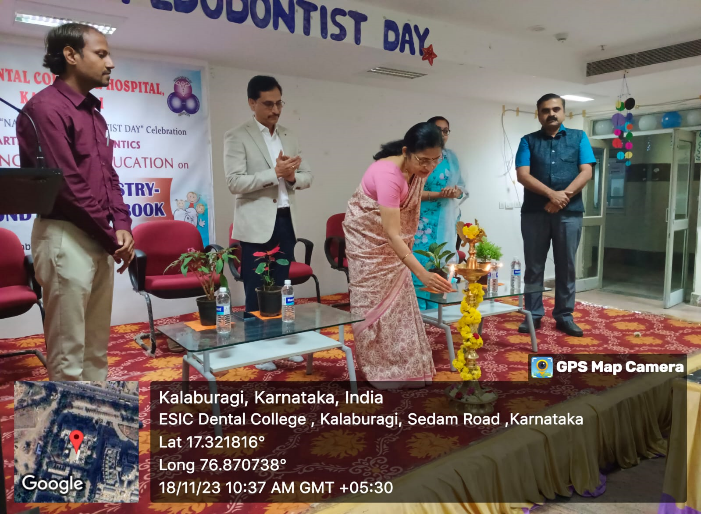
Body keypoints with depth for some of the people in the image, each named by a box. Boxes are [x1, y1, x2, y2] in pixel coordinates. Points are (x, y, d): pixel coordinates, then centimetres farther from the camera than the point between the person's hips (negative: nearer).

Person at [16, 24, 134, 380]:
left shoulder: (93, 111, 17)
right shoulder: (45, 107, -10)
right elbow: (67, 186, -16)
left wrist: (121, 225, 0)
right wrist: (112, 237, -9)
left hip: (100, 240, 9)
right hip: (66, 238, -8)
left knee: (97, 348, 16)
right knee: (68, 354, 0)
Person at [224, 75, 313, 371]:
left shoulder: (289, 137, 13)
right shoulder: (237, 137, -5)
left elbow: (307, 176, 13)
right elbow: (235, 182, -15)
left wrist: (293, 177, -10)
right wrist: (275, 172, -21)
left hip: (285, 220, 6)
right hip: (257, 224, -5)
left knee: (282, 286, 14)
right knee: (257, 290, 4)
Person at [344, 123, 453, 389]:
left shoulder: (419, 168, -13)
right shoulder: (388, 174, -36)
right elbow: (391, 234, -39)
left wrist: (408, 244, 9)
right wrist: (423, 274, -45)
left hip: (392, 241, 7)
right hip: (367, 239, -7)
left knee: (399, 301, 9)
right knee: (376, 304, -1)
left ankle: (405, 367, 20)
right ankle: (379, 369, 13)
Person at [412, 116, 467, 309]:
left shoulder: (451, 157, 13)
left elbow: (463, 187, 13)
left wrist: (458, 192, -10)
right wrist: (440, 194, -19)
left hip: (446, 222, 5)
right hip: (423, 220, -5)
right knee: (421, 263, -5)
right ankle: (419, 312, 3)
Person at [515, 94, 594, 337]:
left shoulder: (578, 138, 11)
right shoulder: (528, 141, 9)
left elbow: (586, 172, 1)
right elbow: (523, 175, -5)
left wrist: (564, 195, -14)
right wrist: (551, 194, -17)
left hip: (569, 212, 1)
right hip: (534, 212, 0)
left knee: (566, 266, 5)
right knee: (534, 266, 3)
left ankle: (564, 316, 14)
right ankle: (533, 314, 12)